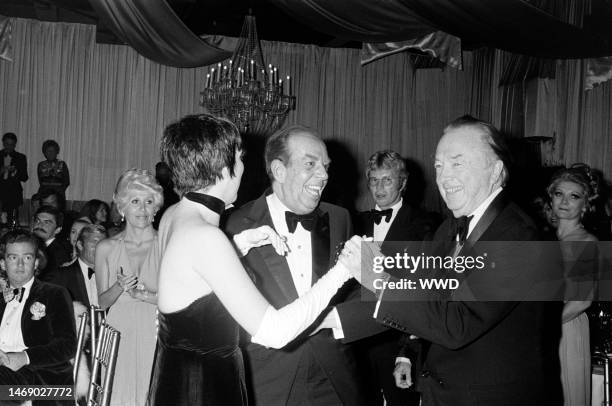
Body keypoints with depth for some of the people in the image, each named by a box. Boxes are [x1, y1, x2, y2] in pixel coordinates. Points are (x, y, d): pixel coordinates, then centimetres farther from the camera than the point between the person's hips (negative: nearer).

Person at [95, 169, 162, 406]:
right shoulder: (106, 248, 6)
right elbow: (101, 302, 7)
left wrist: (144, 295, -14)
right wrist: (119, 287, -11)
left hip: (154, 335, -1)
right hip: (118, 337, 2)